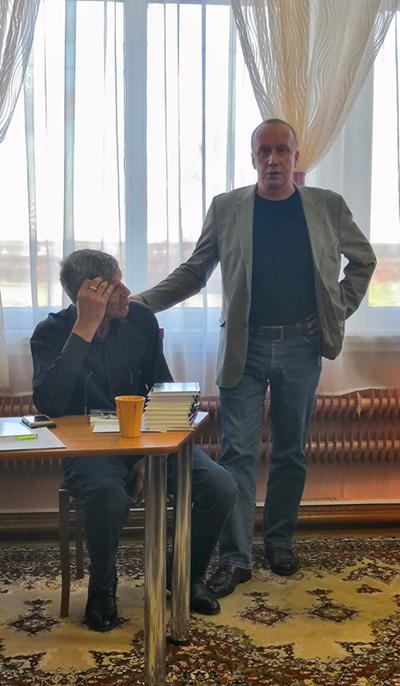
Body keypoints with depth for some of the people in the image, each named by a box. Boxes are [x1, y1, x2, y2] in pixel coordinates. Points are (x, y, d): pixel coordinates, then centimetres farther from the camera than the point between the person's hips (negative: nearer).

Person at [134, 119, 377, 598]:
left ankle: (280, 542, 26)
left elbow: (363, 260, 17)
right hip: (244, 347, -1)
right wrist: (141, 302, -5)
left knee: (291, 451, 10)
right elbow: (193, 273, 5)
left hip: (301, 346, 1)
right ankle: (234, 558, 5)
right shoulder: (226, 209, 3)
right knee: (237, 451, -3)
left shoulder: (328, 207, 5)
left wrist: (341, 309, 6)